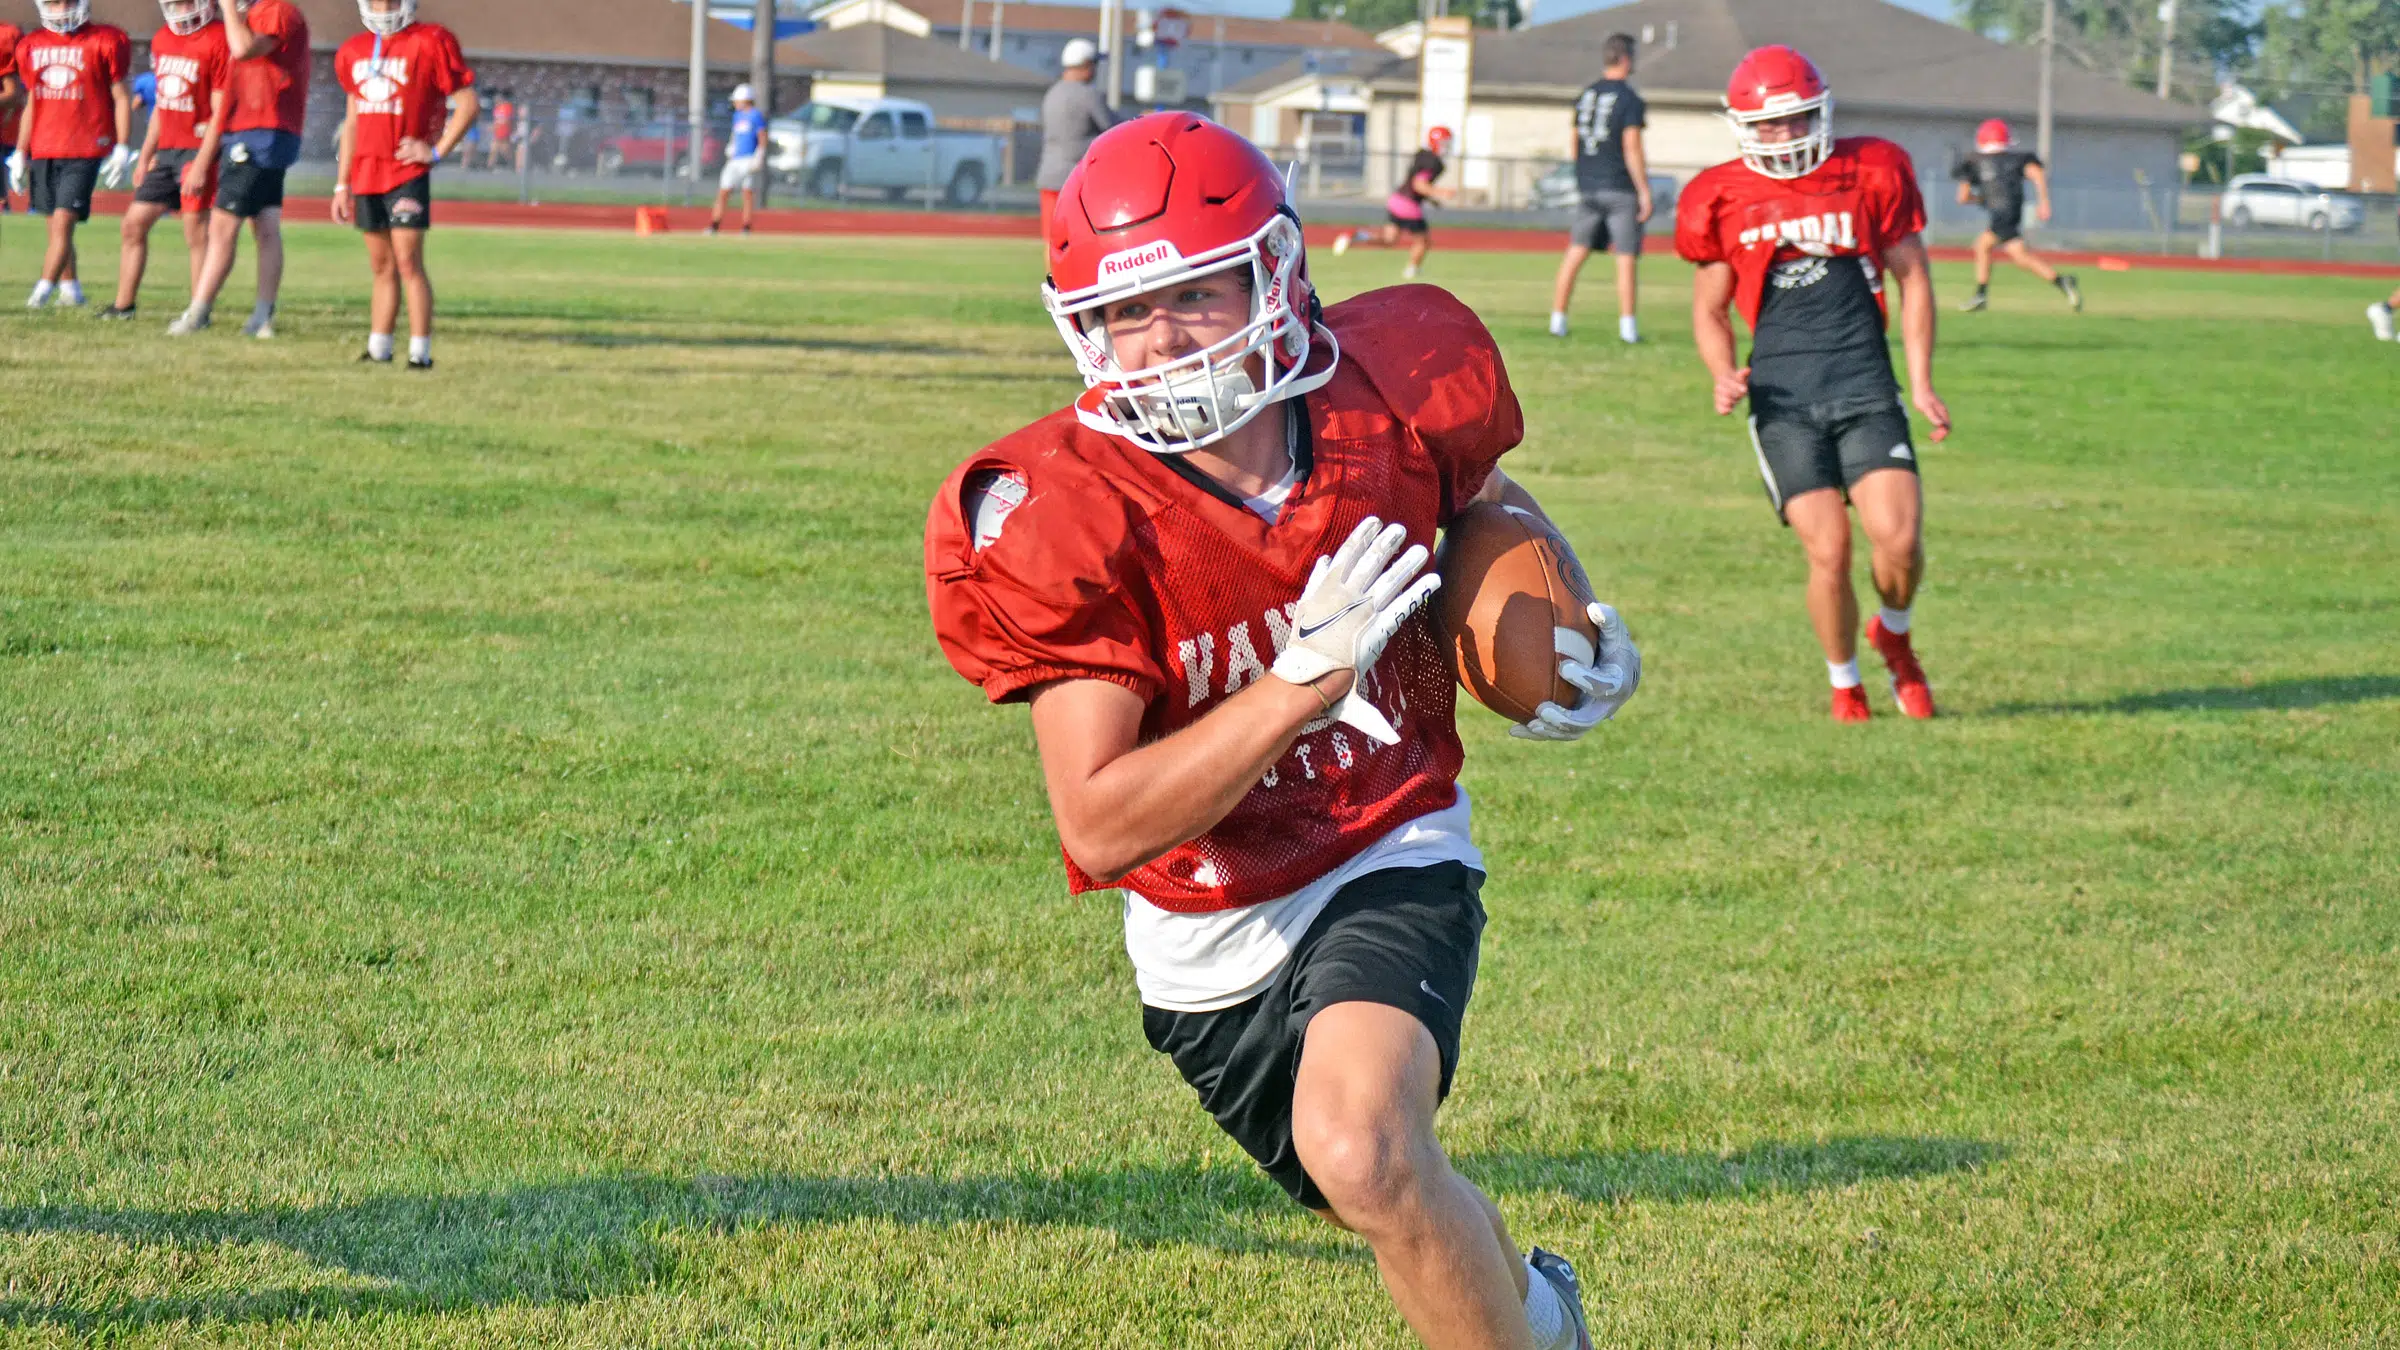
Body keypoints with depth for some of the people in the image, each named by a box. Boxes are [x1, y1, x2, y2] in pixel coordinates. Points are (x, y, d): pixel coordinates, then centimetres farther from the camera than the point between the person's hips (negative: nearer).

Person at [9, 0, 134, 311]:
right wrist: (20, 153, 17)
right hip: (44, 152, 5)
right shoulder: (32, 47, 11)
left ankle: (45, 288, -17)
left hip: (85, 153, -5)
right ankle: (70, 287, 25)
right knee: (56, 224, 10)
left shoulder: (106, 43, -4)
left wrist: (122, 150, -7)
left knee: (63, 222, -14)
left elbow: (122, 98, -2)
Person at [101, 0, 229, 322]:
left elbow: (219, 111, -16)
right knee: (133, 226, 9)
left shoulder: (218, 41, -14)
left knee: (196, 232, -8)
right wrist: (145, 157, 19)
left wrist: (202, 164, -20)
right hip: (167, 150, 8)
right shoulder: (163, 40, 12)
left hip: (200, 148, -8)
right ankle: (123, 307, 19)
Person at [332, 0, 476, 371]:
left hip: (408, 173, -6)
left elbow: (468, 104, -5)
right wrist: (342, 184, 17)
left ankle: (421, 354, -9)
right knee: (382, 267, 10)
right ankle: (377, 351, 14)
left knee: (408, 263, -10)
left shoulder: (430, 44, -7)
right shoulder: (354, 51, 12)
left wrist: (436, 151, -11)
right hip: (366, 173, 6)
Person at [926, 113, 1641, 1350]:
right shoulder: (1062, 520, -24)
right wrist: (1304, 682, -35)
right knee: (1414, 1222, 20)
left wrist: (1577, 629, -9)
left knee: (1363, 1151, -30)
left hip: (1387, 863, -1)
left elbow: (1489, 505, 12)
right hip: (1206, 937, 1)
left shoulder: (1391, 392, -15)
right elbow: (1101, 829, -28)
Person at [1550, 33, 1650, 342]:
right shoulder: (1629, 100, -11)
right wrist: (1644, 191, -10)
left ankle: (1558, 319, 9)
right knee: (1626, 257, -1)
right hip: (1619, 188, -6)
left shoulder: (1585, 96, 9)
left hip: (1587, 186, 6)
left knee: (1576, 253, 9)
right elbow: (1632, 148, -14)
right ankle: (1627, 325, -3)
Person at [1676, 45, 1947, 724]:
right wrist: (1724, 375, -5)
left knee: (1898, 537, -13)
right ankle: (1844, 681, 15)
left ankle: (1894, 635, 21)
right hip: (1783, 395, 0)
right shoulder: (1724, 200, 5)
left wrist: (1922, 382, 5)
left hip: (1865, 386, 0)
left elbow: (1912, 279, 12)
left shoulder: (1872, 174, 4)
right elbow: (1709, 308, 15)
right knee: (1828, 552, -10)